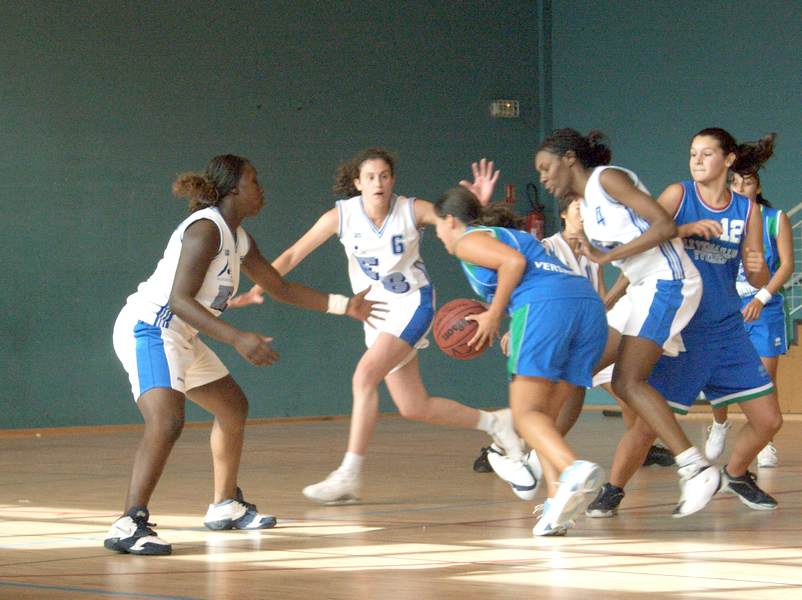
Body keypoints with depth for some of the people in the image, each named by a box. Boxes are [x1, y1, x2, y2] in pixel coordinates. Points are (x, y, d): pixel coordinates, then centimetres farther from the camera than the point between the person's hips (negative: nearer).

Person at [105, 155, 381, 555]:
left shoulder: (238, 238, 13)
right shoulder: (206, 229, -18)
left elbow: (281, 289, 27)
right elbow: (179, 300, -27)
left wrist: (344, 306, 29)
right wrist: (237, 339, -35)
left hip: (180, 337, 11)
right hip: (148, 328, -11)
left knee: (233, 407, 23)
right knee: (167, 421, -30)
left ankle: (226, 506, 37)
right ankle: (129, 525, -36)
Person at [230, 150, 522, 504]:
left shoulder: (412, 211, -14)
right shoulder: (341, 216, -9)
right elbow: (294, 255, -10)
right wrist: (258, 289, -22)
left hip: (412, 305, -4)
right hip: (376, 313, 5)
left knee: (364, 376, -25)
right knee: (413, 408, 8)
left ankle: (349, 476, -23)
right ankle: (493, 422, 31)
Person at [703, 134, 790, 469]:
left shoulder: (775, 220, 1)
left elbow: (787, 265, -4)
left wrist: (761, 298, -16)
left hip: (765, 307, 0)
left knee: (766, 376, -2)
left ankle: (764, 443, 9)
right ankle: (719, 425, 21)